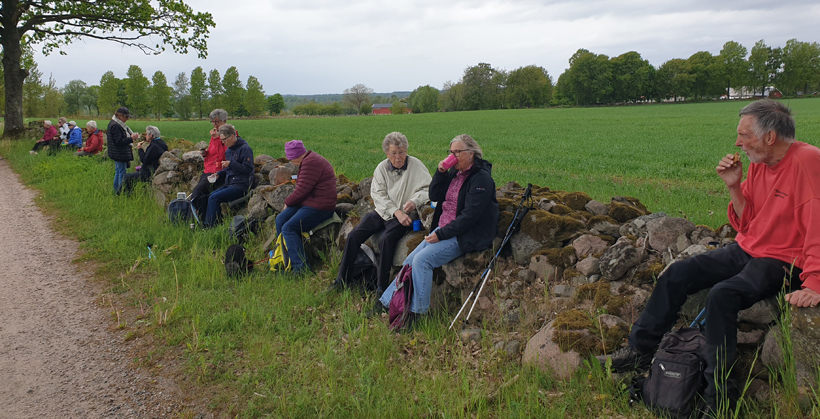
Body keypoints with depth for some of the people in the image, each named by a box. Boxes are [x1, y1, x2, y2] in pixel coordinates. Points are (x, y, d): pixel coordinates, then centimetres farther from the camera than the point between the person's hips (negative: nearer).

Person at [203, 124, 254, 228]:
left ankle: (210, 226, -12)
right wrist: (218, 174, 9)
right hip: (229, 184, 9)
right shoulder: (228, 150, 17)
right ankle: (206, 224, -7)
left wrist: (230, 164, -19)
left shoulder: (245, 149, -10)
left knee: (214, 198, -19)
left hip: (241, 186, -9)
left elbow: (248, 169, -17)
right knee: (210, 197, -9)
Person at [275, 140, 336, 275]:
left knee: (288, 228, -19)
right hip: (308, 202, 11)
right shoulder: (308, 160, 16)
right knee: (280, 220, 6)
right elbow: (303, 187, 17)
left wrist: (288, 202, -4)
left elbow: (302, 189, -21)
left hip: (319, 207, -11)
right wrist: (289, 202, 2)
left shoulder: (310, 163, -18)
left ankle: (301, 266, -18)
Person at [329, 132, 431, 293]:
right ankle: (342, 280, 3)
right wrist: (396, 211, -17)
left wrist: (415, 201, -28)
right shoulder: (382, 168, 5)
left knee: (386, 239, -31)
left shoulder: (416, 165, -5)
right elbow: (378, 195, -2)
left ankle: (381, 288, -20)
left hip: (403, 216, -5)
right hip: (382, 212, 5)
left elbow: (428, 189, -7)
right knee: (353, 236, -10)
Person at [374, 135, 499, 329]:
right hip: (444, 230, 8)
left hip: (463, 236, -8)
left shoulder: (481, 178, -15)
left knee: (422, 260, -24)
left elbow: (470, 216, -21)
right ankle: (385, 304, 4)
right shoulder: (455, 172, 11)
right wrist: (440, 173, -2)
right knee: (410, 261, -3)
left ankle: (416, 313, -14)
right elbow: (434, 196, 14)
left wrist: (442, 234, -21)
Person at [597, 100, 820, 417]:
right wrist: (734, 186, -4)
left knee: (722, 295, -30)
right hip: (747, 249, 9)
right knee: (677, 274, -2)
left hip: (785, 261, -8)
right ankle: (639, 351, 7)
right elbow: (746, 224, 11)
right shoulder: (757, 164, 6)